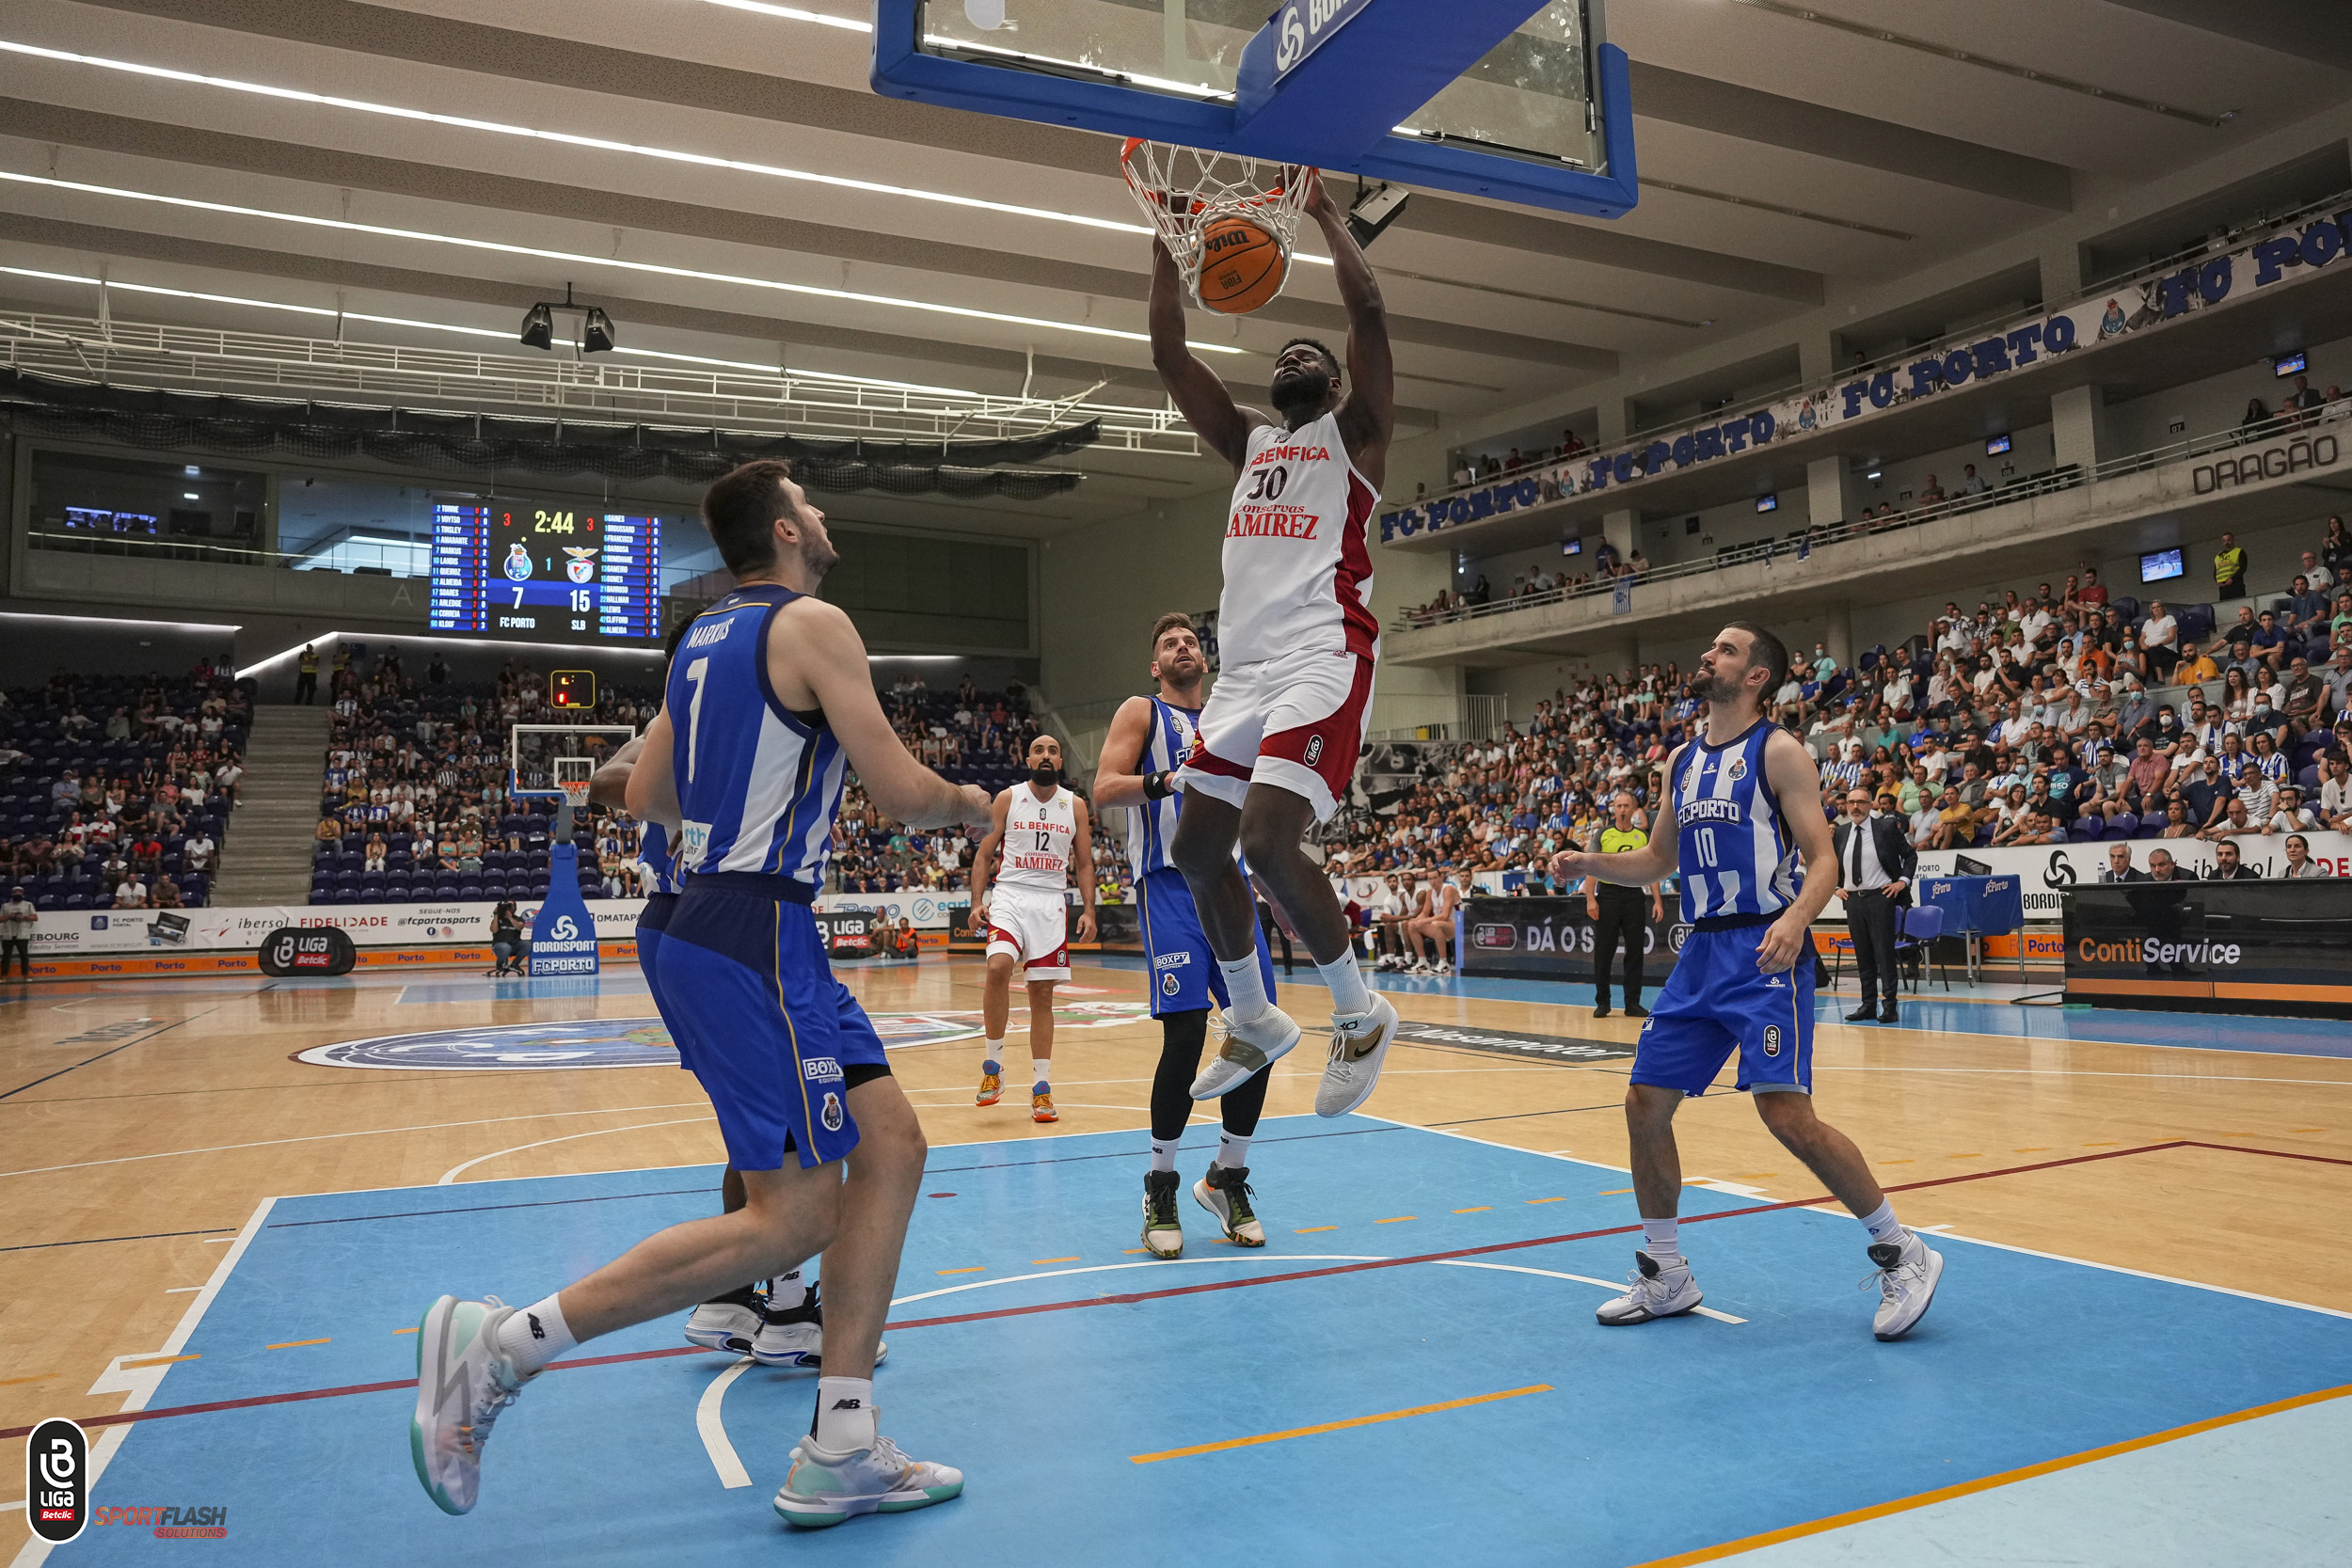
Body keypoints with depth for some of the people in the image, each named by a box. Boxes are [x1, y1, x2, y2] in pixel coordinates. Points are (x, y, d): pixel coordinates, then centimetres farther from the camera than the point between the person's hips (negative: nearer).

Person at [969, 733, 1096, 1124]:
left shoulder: (1075, 806, 8)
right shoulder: (1008, 799, 3)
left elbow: (1084, 864, 10)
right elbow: (984, 854, 4)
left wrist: (1088, 911, -2)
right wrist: (977, 901, -8)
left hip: (1052, 901, 2)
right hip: (1009, 895, -2)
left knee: (1042, 995, 3)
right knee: (999, 967, -27)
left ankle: (1041, 1089, 9)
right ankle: (993, 1067, -11)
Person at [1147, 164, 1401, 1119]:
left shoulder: (1354, 433, 9)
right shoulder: (1248, 442, 25)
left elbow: (1367, 312, -5)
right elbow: (1170, 358, 19)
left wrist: (1325, 214, 4)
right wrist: (1166, 248, 16)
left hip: (1325, 657, -7)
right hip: (1245, 666, 7)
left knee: (1268, 840, -22)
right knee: (1196, 849, 8)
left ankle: (1362, 1015, -2)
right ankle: (1254, 1022, 25)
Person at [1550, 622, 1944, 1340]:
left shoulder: (1778, 751, -6)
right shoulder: (1681, 760, 15)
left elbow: (1823, 859, -11)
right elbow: (1660, 859, 24)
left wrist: (1795, 920, -31)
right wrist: (1588, 863, 7)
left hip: (1764, 953, -7)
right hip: (1702, 954, 7)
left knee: (1786, 1112, -16)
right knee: (1645, 1104, 5)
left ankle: (1903, 1253, 4)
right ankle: (1665, 1276, 20)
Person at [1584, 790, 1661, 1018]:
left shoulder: (1643, 837, 8)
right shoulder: (1602, 835, 2)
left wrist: (1657, 900, -1)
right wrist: (1590, 899, -11)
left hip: (1633, 895, 2)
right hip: (1608, 893, -2)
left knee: (1635, 951, 3)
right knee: (1604, 951, 1)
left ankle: (1633, 1003, 10)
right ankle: (1602, 1002, 10)